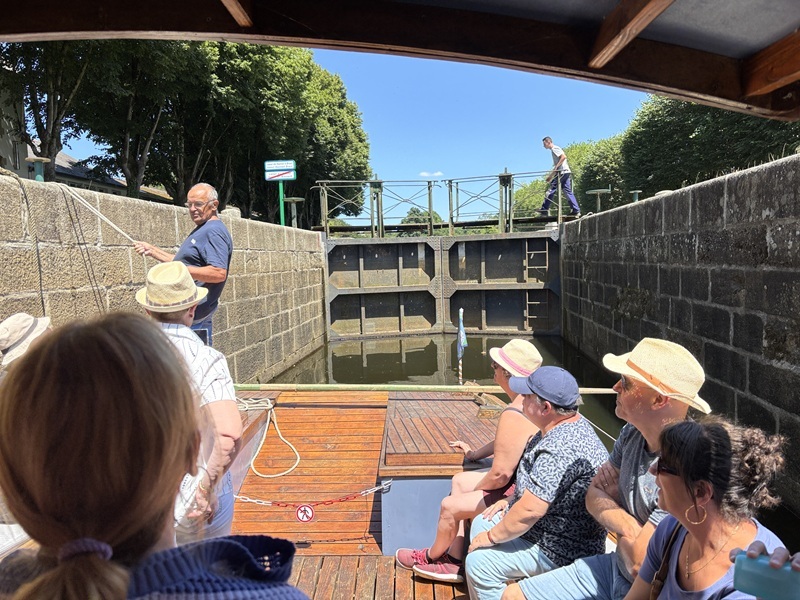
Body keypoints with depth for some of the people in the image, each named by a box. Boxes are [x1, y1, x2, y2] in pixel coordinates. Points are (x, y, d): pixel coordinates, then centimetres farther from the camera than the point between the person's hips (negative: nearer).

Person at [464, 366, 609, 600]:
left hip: (560, 550, -11)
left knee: (479, 562, -15)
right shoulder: (573, 424, 0)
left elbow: (529, 511, -31)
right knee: (481, 523, 16)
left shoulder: (559, 449, -33)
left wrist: (491, 537, -17)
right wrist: (511, 499, 9)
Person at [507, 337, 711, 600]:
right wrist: (628, 527, -17)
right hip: (616, 567, 7)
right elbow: (595, 494, 2)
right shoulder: (632, 434, -7)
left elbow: (640, 563, -28)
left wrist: (621, 535, -7)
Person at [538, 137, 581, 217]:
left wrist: (556, 167, -20)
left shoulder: (554, 148, -5)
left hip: (562, 172, -10)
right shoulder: (553, 150, 24)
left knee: (551, 190, -5)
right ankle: (576, 210, 2)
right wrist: (551, 175, 24)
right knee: (568, 192, 6)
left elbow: (564, 157, -20)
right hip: (566, 172, 10)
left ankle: (545, 209, -2)